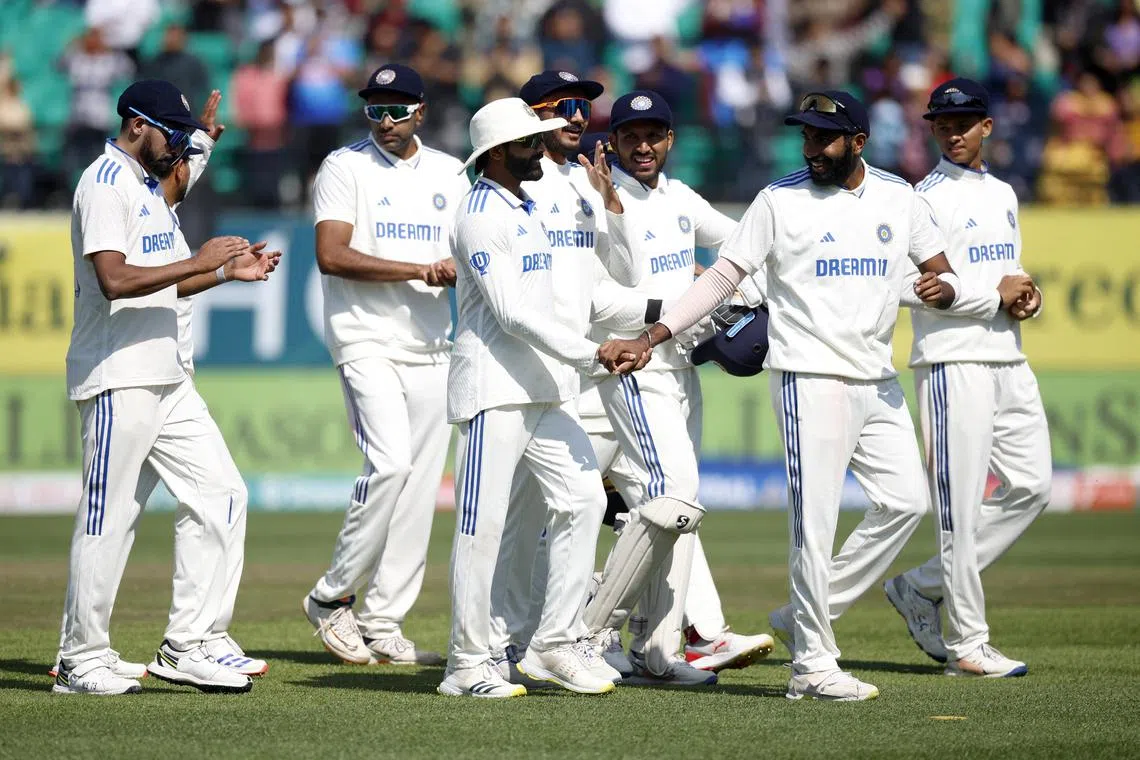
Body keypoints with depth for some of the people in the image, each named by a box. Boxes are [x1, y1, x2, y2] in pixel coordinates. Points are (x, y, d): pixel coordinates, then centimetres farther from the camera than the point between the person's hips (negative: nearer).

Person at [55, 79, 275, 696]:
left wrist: (229, 270, 12)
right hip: (117, 378, -10)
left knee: (219, 496, 5)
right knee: (109, 517, -5)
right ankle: (82, 662, 3)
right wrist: (199, 261, -19)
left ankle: (185, 648, 8)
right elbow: (115, 280, -24)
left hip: (166, 379, 10)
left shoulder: (149, 186, 19)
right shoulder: (105, 184, -11)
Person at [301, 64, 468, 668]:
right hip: (368, 340, -5)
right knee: (391, 462, -21)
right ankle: (332, 597, -7)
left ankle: (382, 625, 7)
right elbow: (331, 255, -12)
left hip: (431, 344, 5)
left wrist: (457, 270, -10)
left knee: (420, 482, 2)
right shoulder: (346, 167, -1)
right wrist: (419, 269, -17)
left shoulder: (449, 174, 15)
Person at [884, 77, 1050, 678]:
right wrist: (996, 296, -12)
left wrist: (1030, 297, 3)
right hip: (953, 363, -8)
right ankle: (966, 644, -2)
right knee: (960, 503, -6)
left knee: (1031, 487, 6)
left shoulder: (1003, 195, 18)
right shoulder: (926, 198, -6)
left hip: (1010, 363, 8)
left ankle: (923, 588, 16)